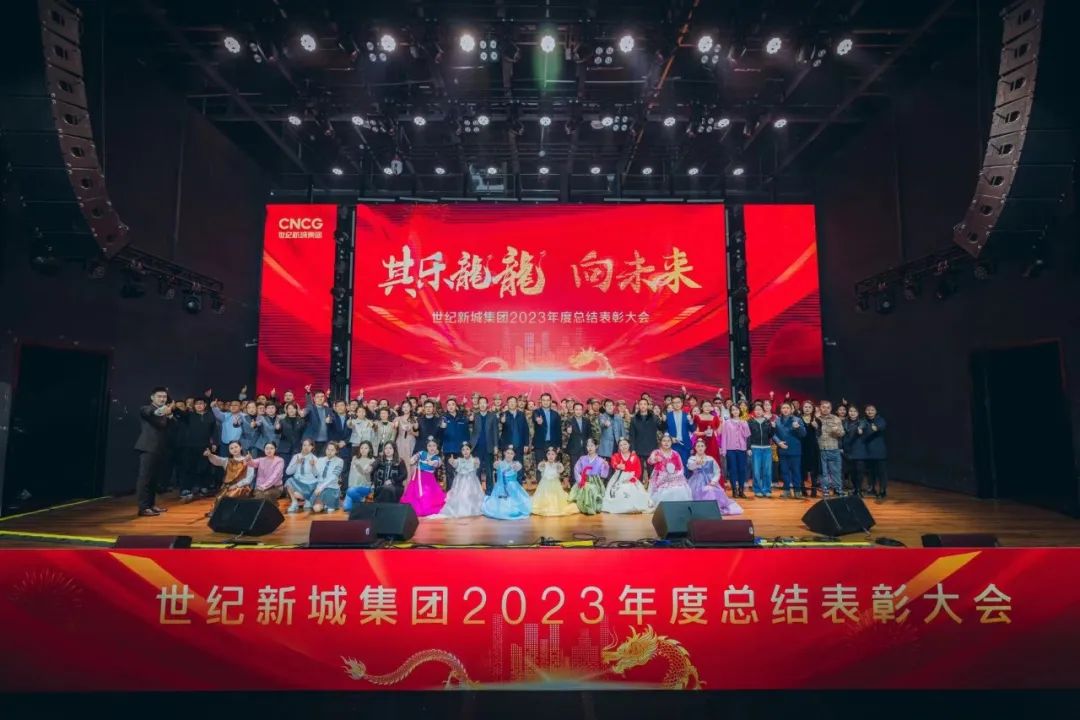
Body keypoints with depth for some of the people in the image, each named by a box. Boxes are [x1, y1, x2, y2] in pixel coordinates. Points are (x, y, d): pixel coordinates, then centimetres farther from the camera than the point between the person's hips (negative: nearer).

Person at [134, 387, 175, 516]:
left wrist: (169, 415, -14)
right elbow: (149, 413, -24)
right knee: (145, 477, -9)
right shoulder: (145, 409, 0)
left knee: (155, 478, 10)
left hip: (160, 449, 6)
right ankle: (143, 507, -11)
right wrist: (159, 411, -47)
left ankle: (151, 504, 18)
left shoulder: (165, 412, 18)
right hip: (148, 448, -6)